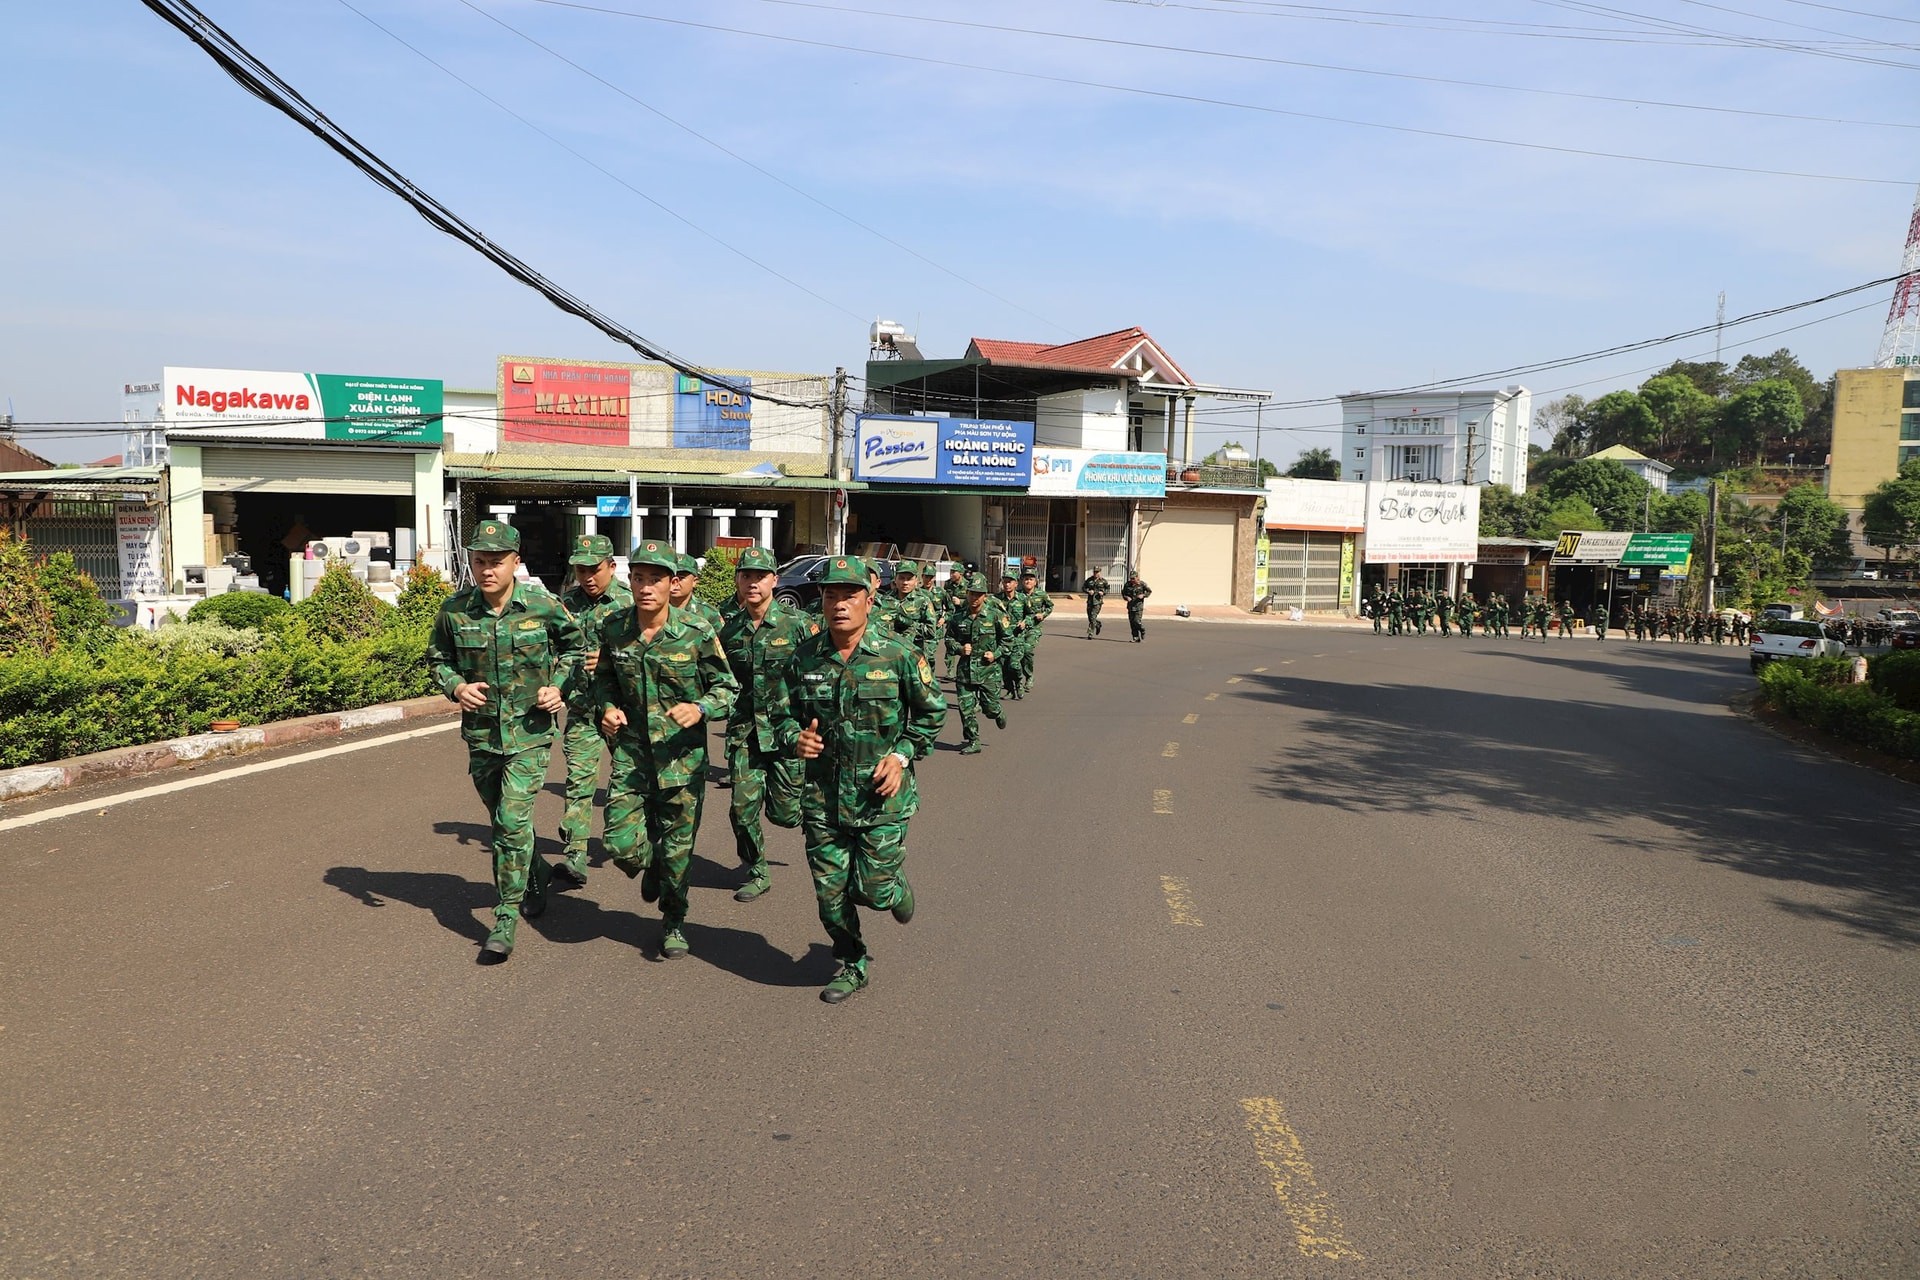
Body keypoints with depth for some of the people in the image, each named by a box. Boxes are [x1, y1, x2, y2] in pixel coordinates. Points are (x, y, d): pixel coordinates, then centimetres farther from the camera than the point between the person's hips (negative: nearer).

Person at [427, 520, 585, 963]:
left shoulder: (542, 607, -11)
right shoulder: (454, 611, -7)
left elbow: (575, 645, 7)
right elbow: (436, 657, 9)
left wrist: (559, 686, -7)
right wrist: (456, 686, -10)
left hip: (530, 731, -3)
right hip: (481, 731, 3)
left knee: (513, 820, -11)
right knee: (501, 822, 16)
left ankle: (505, 921, -1)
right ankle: (535, 872, 45)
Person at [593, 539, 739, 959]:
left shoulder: (696, 632, -11)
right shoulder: (614, 630, -2)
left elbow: (728, 688, -3)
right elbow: (604, 678, 16)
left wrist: (700, 708, -22)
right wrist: (608, 707, -4)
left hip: (682, 756, -2)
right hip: (631, 752, 2)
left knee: (677, 849, 6)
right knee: (620, 844, -5)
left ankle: (673, 921, 31)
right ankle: (651, 864, 33)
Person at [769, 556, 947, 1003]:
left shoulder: (897, 656, -7)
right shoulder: (804, 657, -1)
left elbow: (932, 711, 4)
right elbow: (781, 712, 10)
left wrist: (902, 755, -8)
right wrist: (796, 738, -12)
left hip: (881, 797, -3)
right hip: (822, 796, 3)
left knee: (873, 890, -1)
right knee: (830, 892, 7)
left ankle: (897, 889, 37)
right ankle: (851, 966, 31)